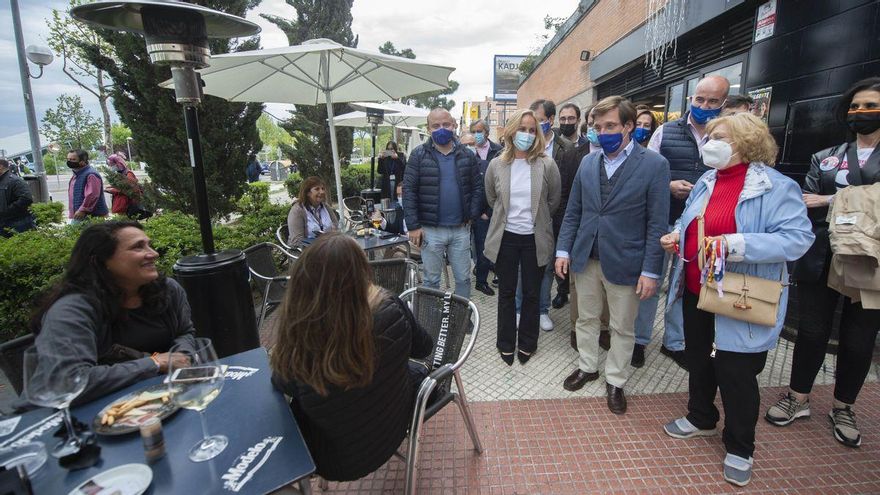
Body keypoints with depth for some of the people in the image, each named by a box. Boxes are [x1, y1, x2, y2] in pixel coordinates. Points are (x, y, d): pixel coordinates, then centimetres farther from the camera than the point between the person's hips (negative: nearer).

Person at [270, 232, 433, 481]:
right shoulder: (389, 308, -28)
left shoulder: (299, 341, -31)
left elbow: (283, 384, -7)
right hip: (392, 430, 2)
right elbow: (423, 348, -6)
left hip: (338, 459, -1)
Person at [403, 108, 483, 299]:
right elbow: (409, 191, -6)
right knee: (431, 280, 11)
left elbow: (477, 187, 7)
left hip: (461, 229, 2)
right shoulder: (418, 155, -4)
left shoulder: (467, 155, 4)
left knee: (464, 279, 12)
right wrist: (413, 226, -11)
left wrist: (472, 216, -3)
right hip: (430, 230, -2)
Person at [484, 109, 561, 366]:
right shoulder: (496, 165, -3)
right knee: (506, 292, 12)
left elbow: (554, 201, 5)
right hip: (506, 237, 1)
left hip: (534, 238, -1)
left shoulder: (547, 165, -8)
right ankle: (506, 343, 29)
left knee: (531, 293, 12)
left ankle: (527, 343, 31)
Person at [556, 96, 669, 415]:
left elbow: (657, 223, -9)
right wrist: (564, 249, 3)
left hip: (624, 263, -3)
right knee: (586, 318, 18)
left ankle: (615, 381, 32)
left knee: (622, 328, 12)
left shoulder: (654, 164, -8)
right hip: (585, 258, 4)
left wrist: (651, 270, -12)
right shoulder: (587, 162, 5)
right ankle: (587, 367, 39)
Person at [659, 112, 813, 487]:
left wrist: (737, 244, -32)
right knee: (699, 362, 21)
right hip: (696, 292, 7)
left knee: (737, 375, 6)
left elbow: (798, 239, -21)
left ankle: (739, 448, 29)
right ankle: (701, 418, 45)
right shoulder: (706, 181, 7)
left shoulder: (776, 187, -14)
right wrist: (678, 234, -1)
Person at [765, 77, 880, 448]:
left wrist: (832, 201, -14)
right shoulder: (824, 158, 7)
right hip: (821, 260, 1)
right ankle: (798, 398, 25)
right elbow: (807, 206, -1)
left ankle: (843, 408, 30)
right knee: (812, 331, 9)